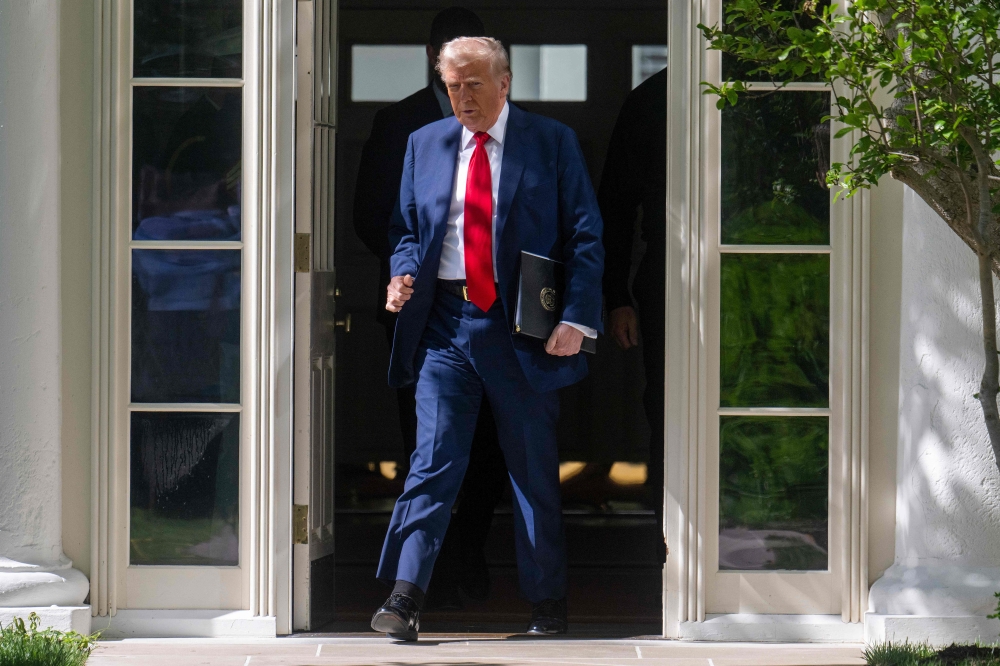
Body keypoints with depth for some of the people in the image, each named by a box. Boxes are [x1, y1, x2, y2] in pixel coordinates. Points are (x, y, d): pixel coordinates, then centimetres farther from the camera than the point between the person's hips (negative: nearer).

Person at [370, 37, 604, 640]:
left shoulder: (552, 143, 2)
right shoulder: (424, 144, 12)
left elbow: (586, 235, 0)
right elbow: (407, 227, 19)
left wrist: (577, 318, -10)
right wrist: (404, 272, -4)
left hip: (522, 329, -2)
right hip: (444, 323, 2)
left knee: (535, 471, 6)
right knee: (434, 461, -8)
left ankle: (548, 604, 16)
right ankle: (405, 599, -12)